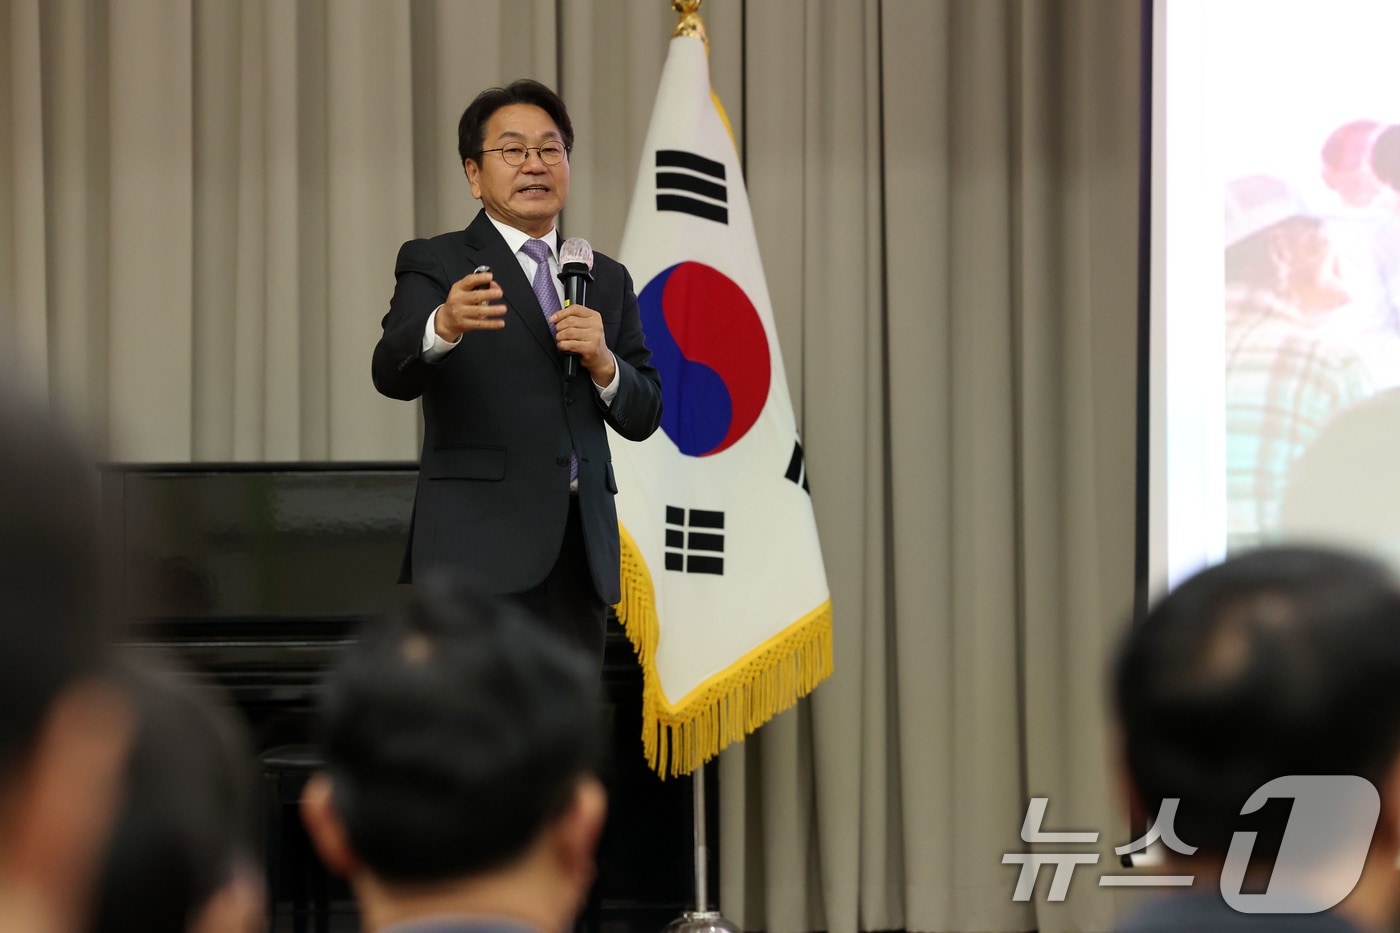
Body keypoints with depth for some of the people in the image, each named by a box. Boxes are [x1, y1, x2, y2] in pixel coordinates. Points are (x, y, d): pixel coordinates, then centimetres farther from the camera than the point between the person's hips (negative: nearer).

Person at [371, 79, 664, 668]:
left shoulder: (607, 280, 19)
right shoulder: (435, 263, 3)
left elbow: (643, 416, 16)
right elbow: (393, 371, -15)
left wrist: (602, 362, -6)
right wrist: (444, 326, -38)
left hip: (580, 550, 6)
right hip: (480, 551, -6)